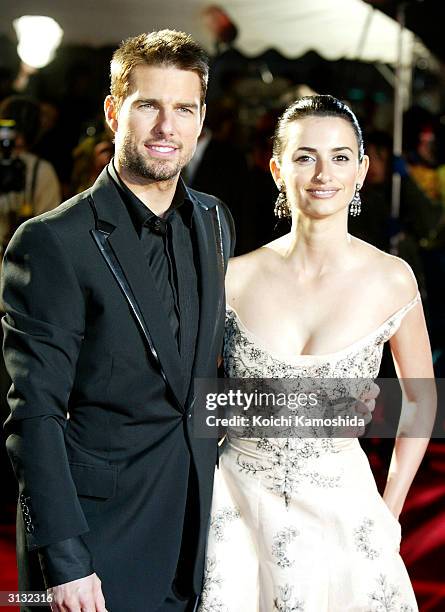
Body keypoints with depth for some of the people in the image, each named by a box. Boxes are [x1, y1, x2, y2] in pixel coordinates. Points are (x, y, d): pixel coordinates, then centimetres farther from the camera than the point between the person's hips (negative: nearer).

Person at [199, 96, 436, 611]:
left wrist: (390, 509, 3)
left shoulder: (391, 280, -7)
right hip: (238, 504, 0)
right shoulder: (237, 277, -6)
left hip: (339, 505, 0)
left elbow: (420, 396, 6)